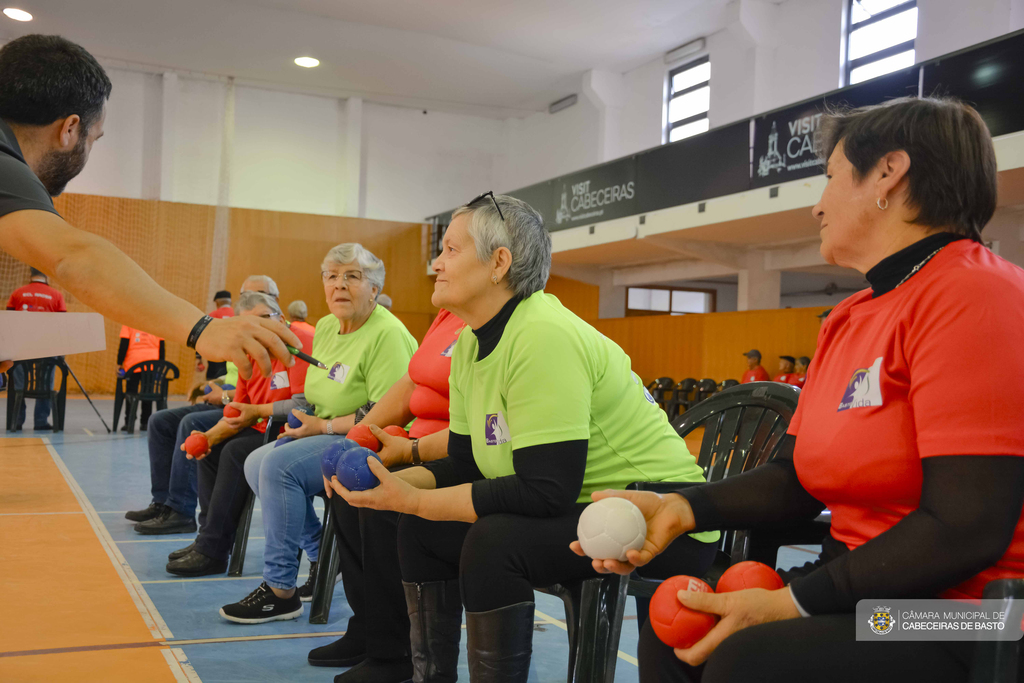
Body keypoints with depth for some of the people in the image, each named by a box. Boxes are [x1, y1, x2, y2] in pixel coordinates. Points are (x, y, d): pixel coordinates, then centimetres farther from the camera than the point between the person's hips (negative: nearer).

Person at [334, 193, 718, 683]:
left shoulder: (543, 337, -24)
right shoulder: (470, 342, 5)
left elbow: (546, 491, -29)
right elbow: (465, 464, 6)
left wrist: (415, 500, -25)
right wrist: (393, 483, -11)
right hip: (580, 512, 9)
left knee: (493, 540, -29)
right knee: (421, 529, 3)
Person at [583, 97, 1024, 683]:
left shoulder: (971, 296, -16)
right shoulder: (847, 320, 14)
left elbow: (965, 527, -23)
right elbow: (797, 479, 13)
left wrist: (793, 604, -21)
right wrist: (684, 508, -3)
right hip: (866, 592, 9)